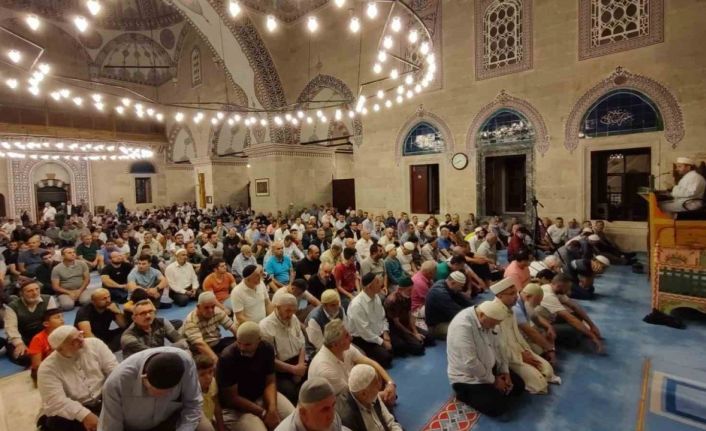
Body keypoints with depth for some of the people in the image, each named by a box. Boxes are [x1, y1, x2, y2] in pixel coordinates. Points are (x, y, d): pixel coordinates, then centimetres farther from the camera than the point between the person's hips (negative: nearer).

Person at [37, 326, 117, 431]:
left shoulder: (95, 344, -6)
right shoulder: (48, 368, -13)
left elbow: (114, 371, -8)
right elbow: (56, 401, -24)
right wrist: (84, 415, -36)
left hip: (102, 402, 1)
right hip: (71, 412, -1)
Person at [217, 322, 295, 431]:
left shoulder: (267, 349, -10)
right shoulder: (227, 358, -24)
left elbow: (270, 382, -4)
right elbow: (232, 397, -18)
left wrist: (272, 407, -23)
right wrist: (263, 413, -20)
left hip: (262, 396, 4)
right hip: (235, 407, -4)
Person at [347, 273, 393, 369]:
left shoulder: (376, 297, -2)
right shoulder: (357, 305, -27)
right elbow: (364, 331, -23)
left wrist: (385, 332, -7)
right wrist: (382, 342, -17)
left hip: (379, 335, 7)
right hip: (363, 339, -7)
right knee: (386, 357, -21)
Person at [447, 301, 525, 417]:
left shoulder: (488, 320, -6)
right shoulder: (463, 326, -35)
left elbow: (497, 347, 7)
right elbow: (470, 363, -32)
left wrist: (505, 372, -1)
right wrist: (493, 381, -18)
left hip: (491, 368, 8)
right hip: (468, 377, -8)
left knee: (519, 386, 7)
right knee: (499, 407, -17)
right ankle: (465, 394, 4)